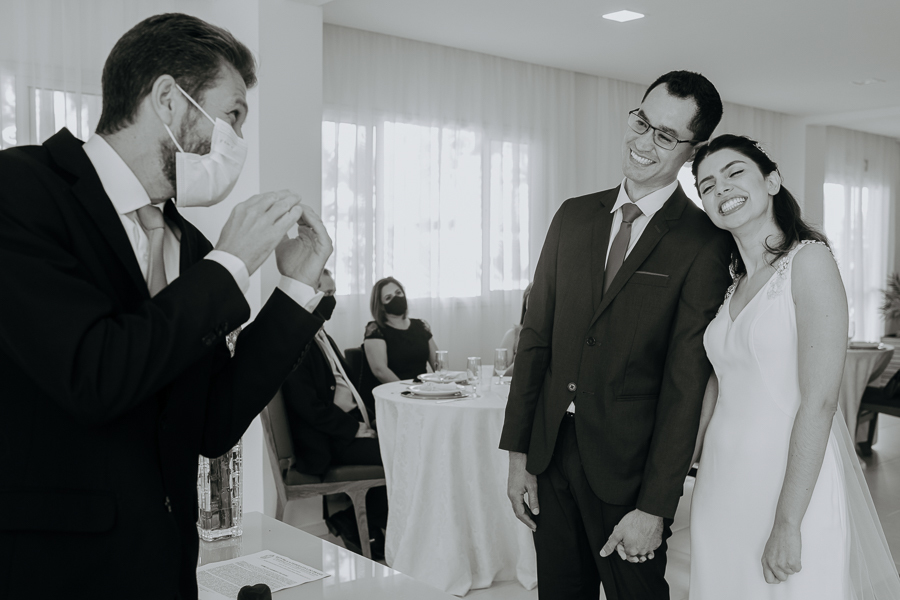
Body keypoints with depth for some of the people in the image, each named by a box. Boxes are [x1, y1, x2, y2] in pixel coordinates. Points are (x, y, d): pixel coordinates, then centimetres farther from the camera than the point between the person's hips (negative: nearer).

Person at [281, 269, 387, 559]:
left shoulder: (321, 337, 17)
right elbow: (309, 406, -19)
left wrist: (367, 419, 4)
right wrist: (355, 428, -15)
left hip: (349, 424, 9)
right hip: (323, 443, -9)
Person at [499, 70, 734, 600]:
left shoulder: (704, 243, -10)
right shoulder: (574, 216, 5)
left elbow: (686, 383, -13)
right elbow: (536, 335, 6)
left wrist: (654, 507, -14)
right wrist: (517, 452, 3)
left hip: (629, 467, -4)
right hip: (550, 454, 5)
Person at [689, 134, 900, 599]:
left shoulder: (809, 259, -11)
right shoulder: (731, 282, 9)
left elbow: (819, 402, -17)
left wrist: (788, 523, -19)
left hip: (793, 484, -6)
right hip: (722, 482, 6)